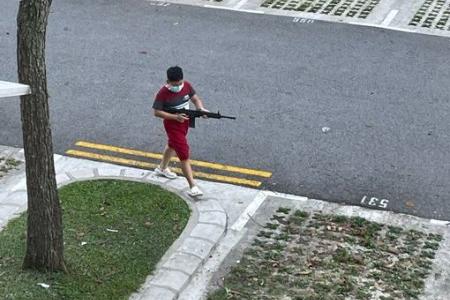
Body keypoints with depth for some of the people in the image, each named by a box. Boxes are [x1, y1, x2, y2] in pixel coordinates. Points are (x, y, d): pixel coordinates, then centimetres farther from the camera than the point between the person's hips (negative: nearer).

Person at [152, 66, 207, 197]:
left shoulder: (186, 85, -10)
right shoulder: (163, 94, -25)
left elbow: (195, 99, 1)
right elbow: (157, 112, -19)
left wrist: (201, 109, -20)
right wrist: (175, 117, -29)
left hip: (185, 122, 7)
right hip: (172, 125, -7)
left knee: (173, 145, 29)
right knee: (184, 154, -10)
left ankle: (162, 168, 56)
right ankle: (192, 186, -7)